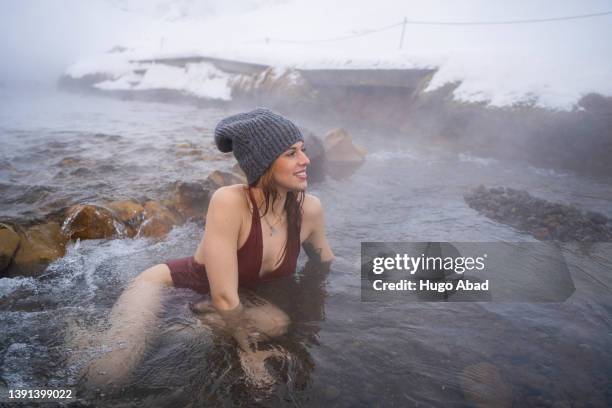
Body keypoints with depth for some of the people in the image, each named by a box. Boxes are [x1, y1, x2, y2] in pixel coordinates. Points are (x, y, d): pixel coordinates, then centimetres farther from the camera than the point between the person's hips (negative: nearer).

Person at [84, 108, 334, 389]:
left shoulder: (309, 209, -16)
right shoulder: (229, 203, -32)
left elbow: (329, 269, 6)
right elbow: (224, 298, -29)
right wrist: (247, 350, -19)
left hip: (244, 302, 5)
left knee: (282, 323, -23)